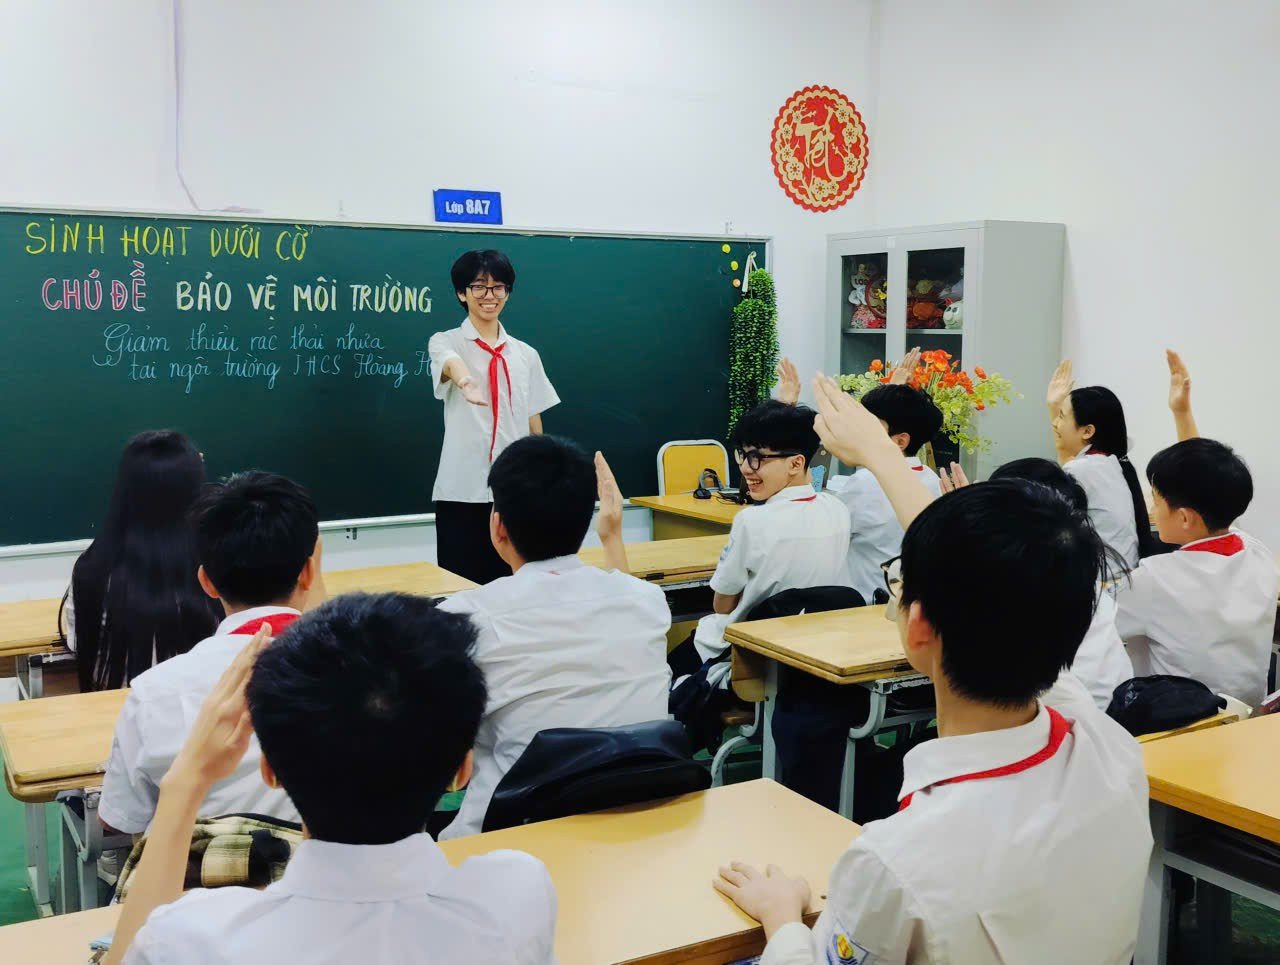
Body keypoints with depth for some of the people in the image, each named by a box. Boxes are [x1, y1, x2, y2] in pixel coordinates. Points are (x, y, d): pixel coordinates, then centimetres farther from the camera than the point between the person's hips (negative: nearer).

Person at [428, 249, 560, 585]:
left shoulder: (526, 354, 11)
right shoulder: (445, 342, 0)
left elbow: (535, 427, 13)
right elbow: (450, 363, -26)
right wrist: (464, 379, -50)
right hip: (462, 490, -3)